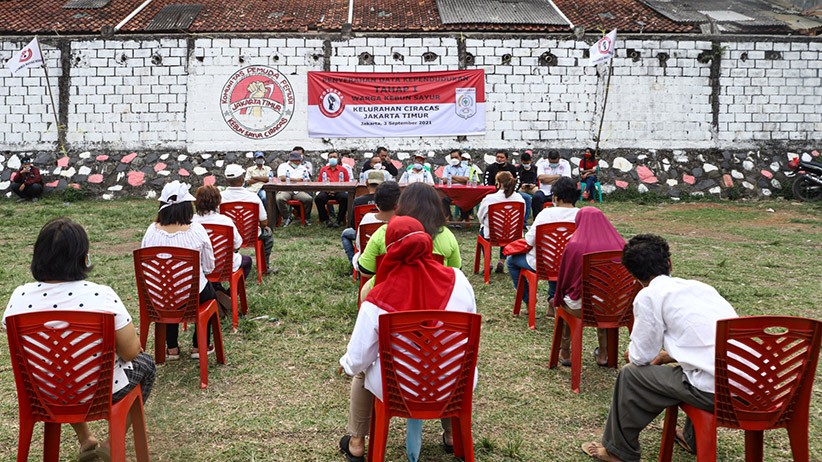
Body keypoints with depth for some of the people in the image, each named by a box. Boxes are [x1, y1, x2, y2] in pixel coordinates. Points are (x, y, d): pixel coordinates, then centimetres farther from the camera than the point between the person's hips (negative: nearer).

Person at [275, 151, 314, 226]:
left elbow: (307, 181, 14)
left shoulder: (303, 168, 21)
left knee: (309, 199, -26)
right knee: (280, 199, -35)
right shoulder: (283, 166, 12)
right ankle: (287, 218, -15)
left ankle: (307, 218, -4)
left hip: (299, 191, 2)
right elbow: (282, 178, -6)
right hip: (285, 191, -2)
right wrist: (296, 180, -2)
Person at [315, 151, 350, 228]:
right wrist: (326, 189, -2)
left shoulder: (343, 170, 16)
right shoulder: (323, 169, 22)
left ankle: (339, 220, -21)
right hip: (326, 191, 1)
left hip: (339, 191, -1)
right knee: (318, 198, -31)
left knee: (345, 198, -35)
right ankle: (325, 219, -14)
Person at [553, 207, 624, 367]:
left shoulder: (573, 246, -13)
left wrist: (558, 299, 17)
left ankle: (565, 352, 38)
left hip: (581, 307, -3)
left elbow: (564, 277, -2)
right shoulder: (619, 244, -5)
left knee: (562, 300, 31)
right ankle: (603, 353, 42)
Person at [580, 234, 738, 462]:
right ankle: (694, 437, 50)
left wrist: (632, 354, 23)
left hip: (716, 391, -7)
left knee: (630, 376, 10)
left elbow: (640, 357, 1)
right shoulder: (699, 286, 17)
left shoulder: (648, 296, -4)